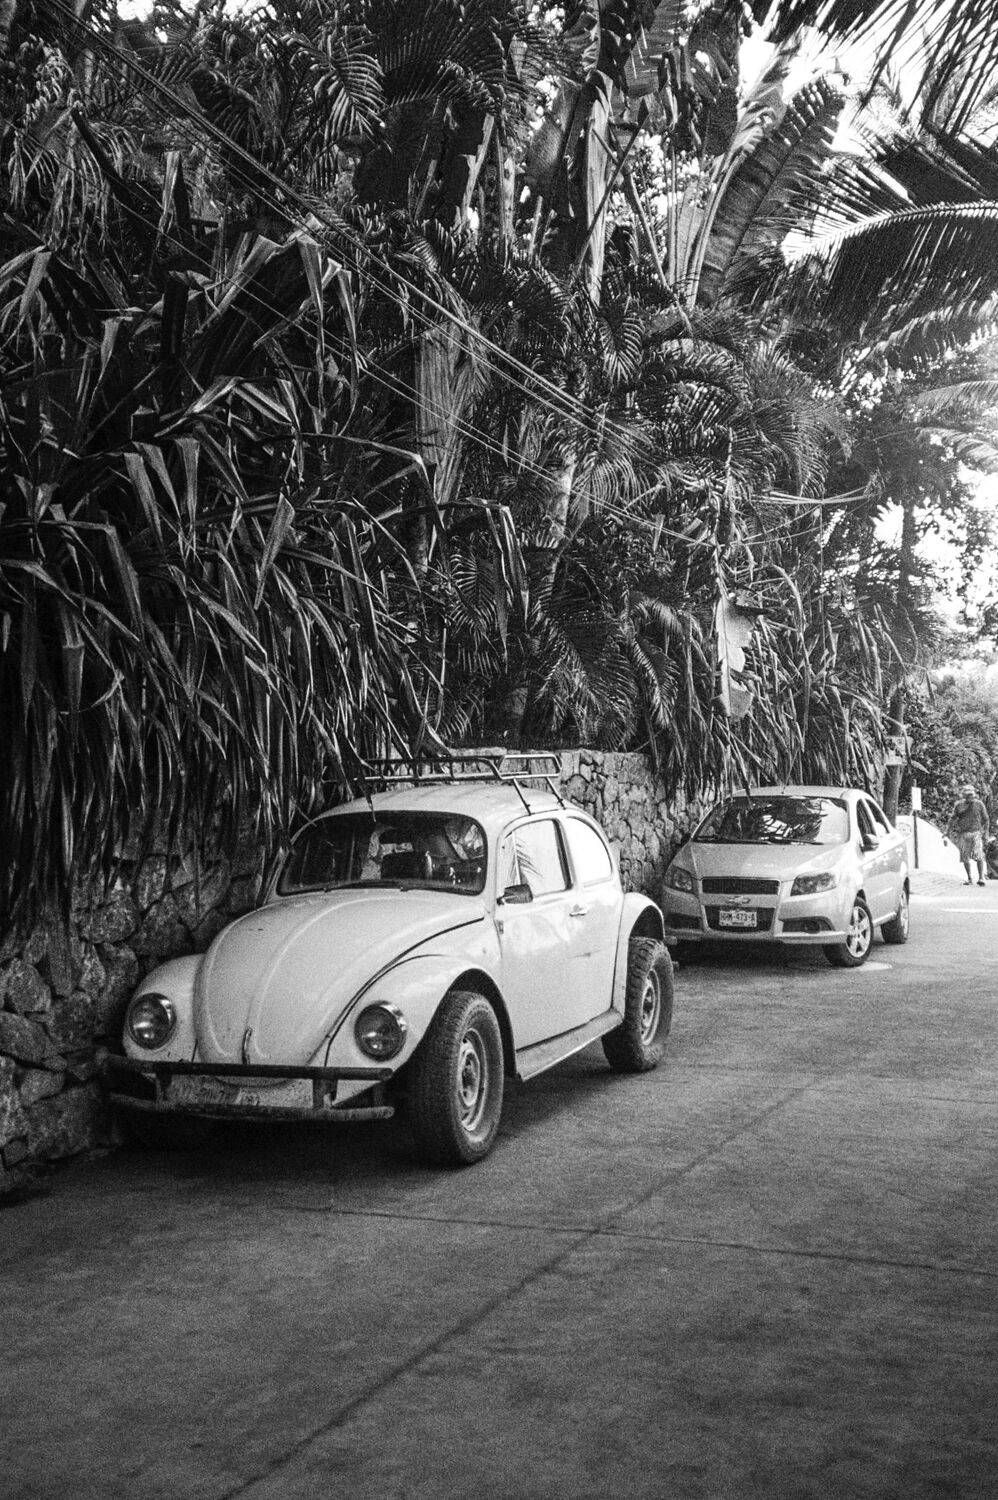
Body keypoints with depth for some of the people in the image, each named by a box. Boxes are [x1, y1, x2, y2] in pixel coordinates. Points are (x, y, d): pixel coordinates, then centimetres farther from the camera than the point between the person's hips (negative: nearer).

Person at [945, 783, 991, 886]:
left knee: (979, 856, -16)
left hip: (976, 833, -2)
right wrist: (947, 832, 4)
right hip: (963, 834, 2)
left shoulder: (979, 804, 3)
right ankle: (970, 879, 15)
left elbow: (985, 819, 8)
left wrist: (986, 832, 1)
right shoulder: (959, 805, 6)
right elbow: (952, 819, 10)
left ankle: (981, 878, -15)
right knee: (965, 858, 4)